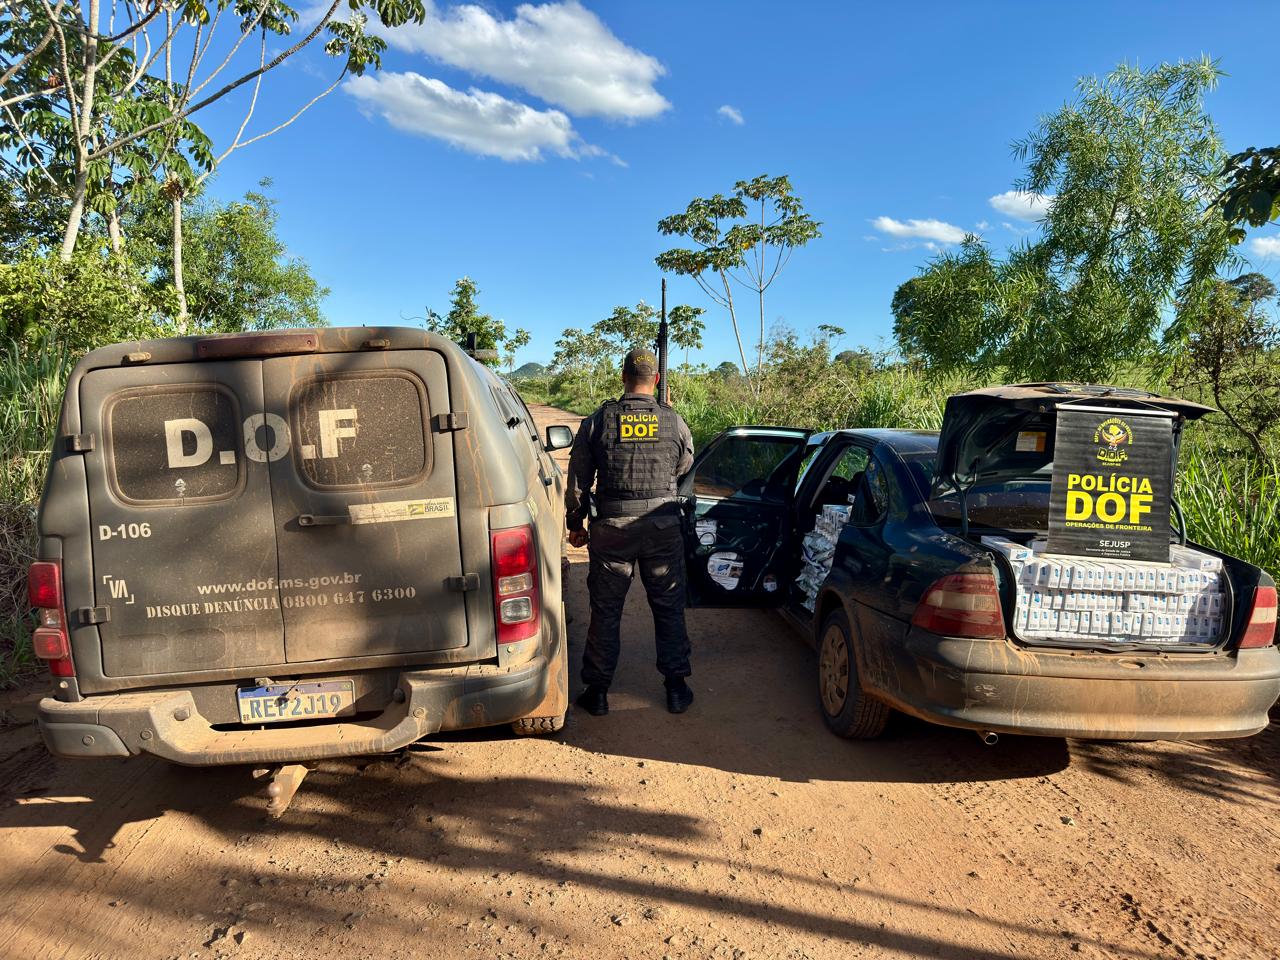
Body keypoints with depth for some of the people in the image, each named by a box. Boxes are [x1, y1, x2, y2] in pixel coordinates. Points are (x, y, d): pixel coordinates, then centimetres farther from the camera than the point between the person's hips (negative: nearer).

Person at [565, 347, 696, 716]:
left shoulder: (597, 421, -3)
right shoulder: (674, 421, -2)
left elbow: (578, 480, 2)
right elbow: (684, 466, 15)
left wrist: (575, 524, 12)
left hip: (611, 527, 0)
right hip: (663, 528, 1)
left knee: (605, 610, 9)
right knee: (669, 608, 12)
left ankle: (597, 691, 16)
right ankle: (676, 687, 19)